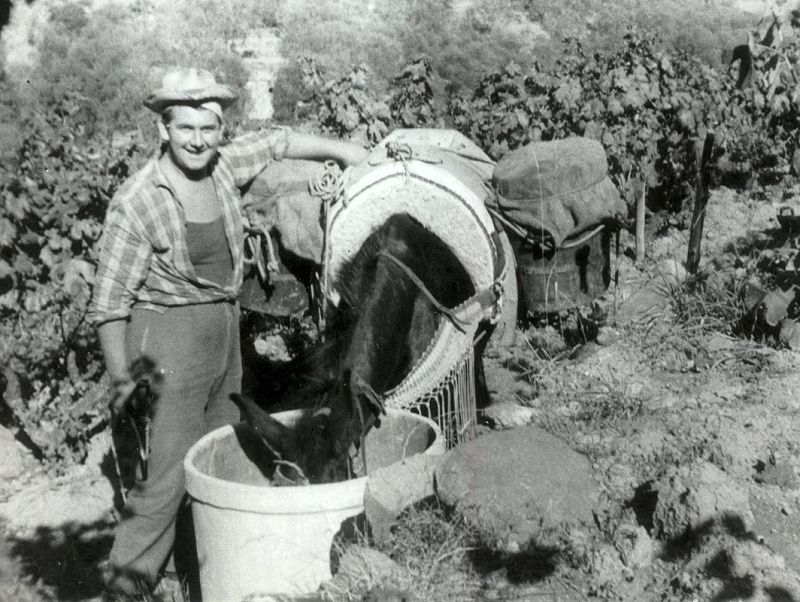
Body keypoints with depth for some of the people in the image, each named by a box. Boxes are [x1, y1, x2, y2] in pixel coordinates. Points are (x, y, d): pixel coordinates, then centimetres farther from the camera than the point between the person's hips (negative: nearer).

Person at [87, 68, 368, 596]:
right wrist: (120, 377, -18)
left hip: (225, 325, 7)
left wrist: (342, 150, 17)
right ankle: (129, 572, 5)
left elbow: (278, 142, 16)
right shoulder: (136, 204, -19)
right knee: (173, 463, -11)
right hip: (172, 332, -7)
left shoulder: (223, 166, -3)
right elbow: (110, 299, -15)